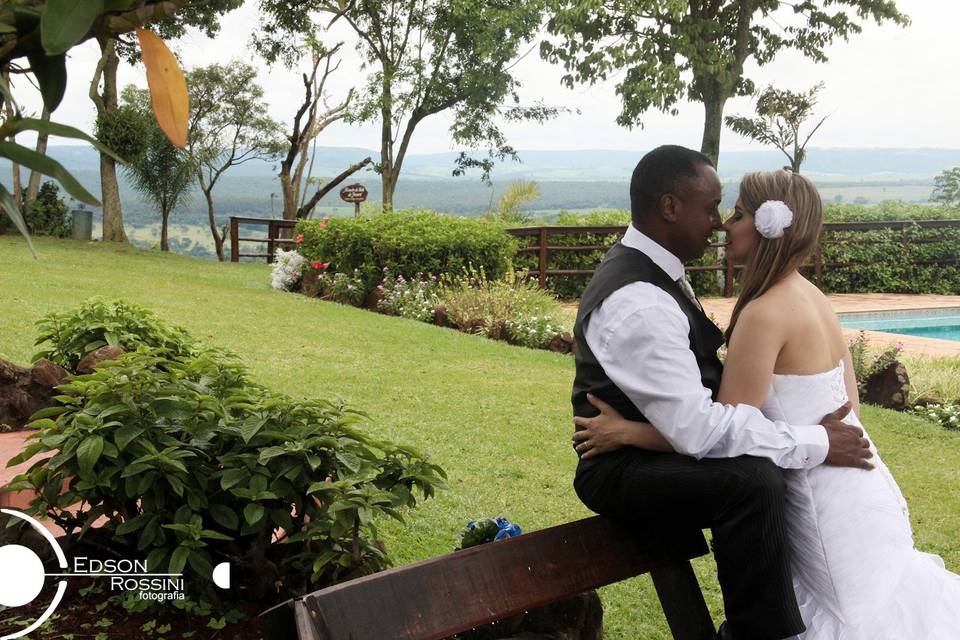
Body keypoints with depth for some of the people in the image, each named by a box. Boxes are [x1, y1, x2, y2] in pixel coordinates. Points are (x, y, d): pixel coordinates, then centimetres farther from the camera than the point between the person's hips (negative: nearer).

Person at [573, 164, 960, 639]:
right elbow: (848, 401, 11)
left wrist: (625, 432, -16)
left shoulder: (764, 314, -23)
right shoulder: (812, 295, 4)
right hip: (855, 485, 9)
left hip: (824, 496, -9)